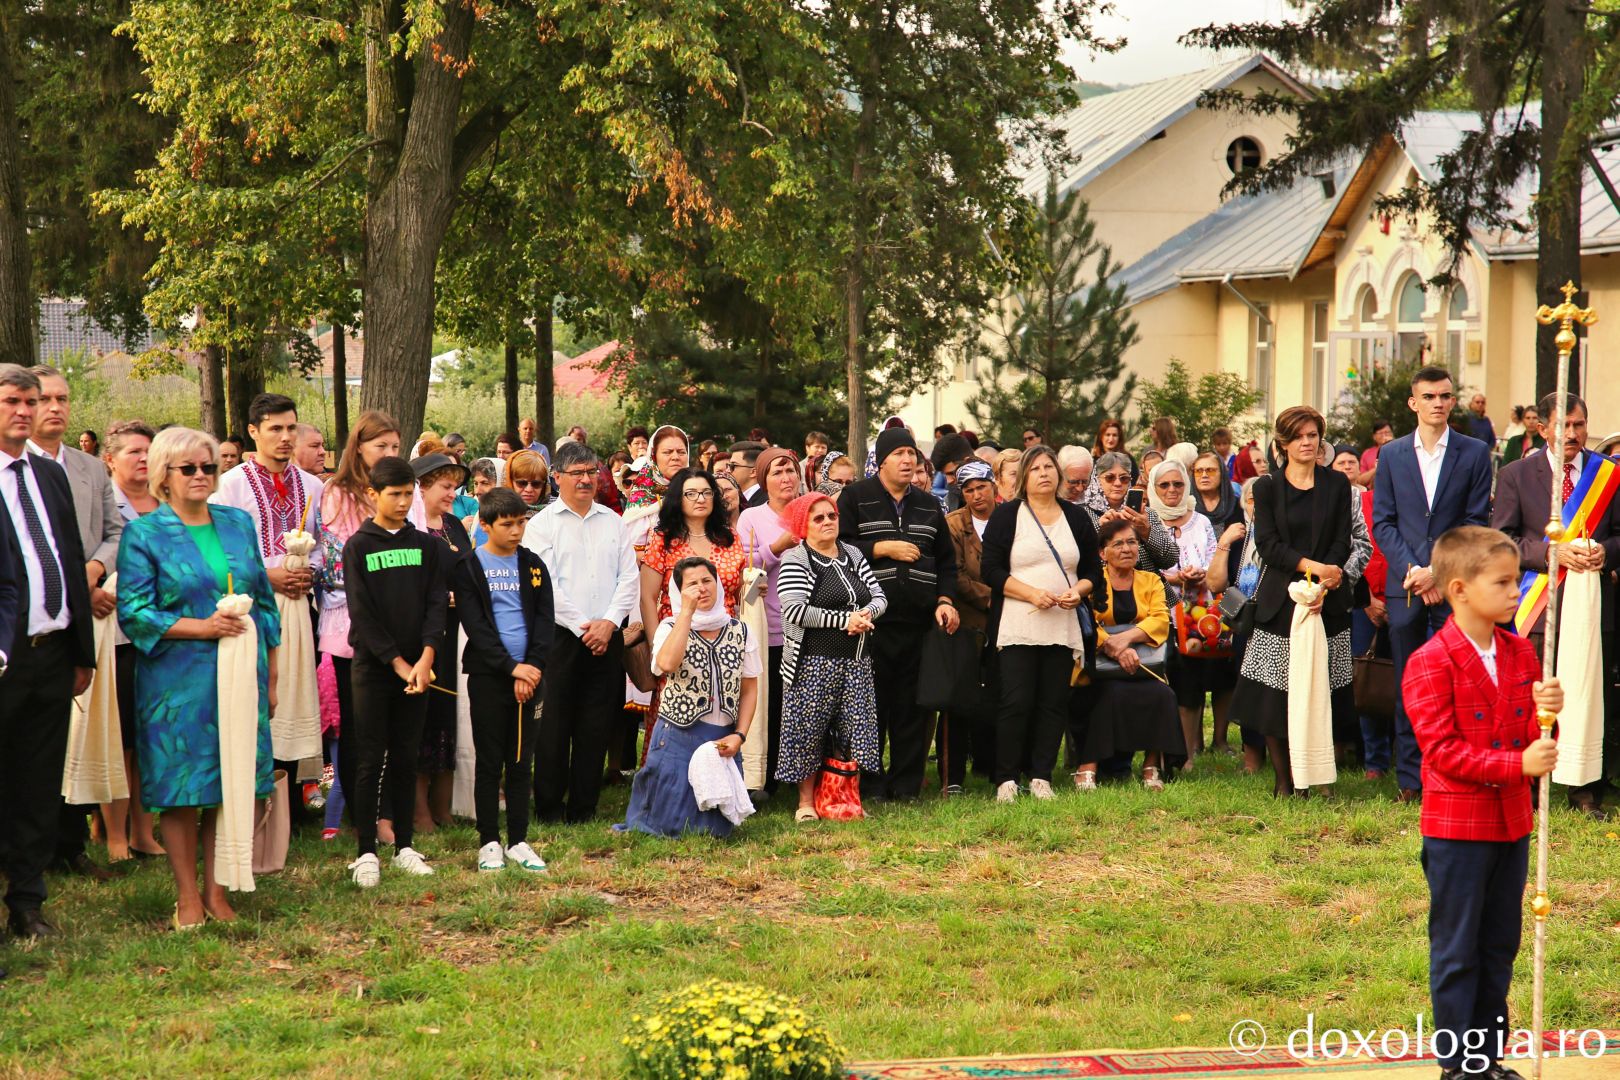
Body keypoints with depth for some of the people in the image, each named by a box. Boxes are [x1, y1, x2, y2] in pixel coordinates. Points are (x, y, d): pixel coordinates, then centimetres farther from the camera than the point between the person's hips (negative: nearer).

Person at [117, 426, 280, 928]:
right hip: (178, 682, -4)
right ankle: (187, 897, 7)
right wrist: (202, 627, -16)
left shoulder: (239, 524, 13)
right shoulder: (144, 535, 0)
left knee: (231, 781, 4)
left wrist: (270, 677, 12)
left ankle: (216, 889, 13)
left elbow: (264, 600, 16)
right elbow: (133, 612, -7)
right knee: (182, 787, -2)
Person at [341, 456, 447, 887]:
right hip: (372, 668, -3)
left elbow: (436, 604, 1)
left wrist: (426, 656, -14)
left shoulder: (426, 545, 8)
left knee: (406, 758, 8)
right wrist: (397, 662, -13)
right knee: (370, 761, -2)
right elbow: (362, 613, -7)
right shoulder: (358, 547, -1)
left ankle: (405, 846, 13)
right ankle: (366, 852, 1)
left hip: (417, 665, 3)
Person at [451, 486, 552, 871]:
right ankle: (489, 842, 7)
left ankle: (518, 842, 10)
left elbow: (545, 619, 5)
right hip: (488, 676, -3)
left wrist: (533, 666, -10)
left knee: (522, 762, 5)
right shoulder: (468, 567, -1)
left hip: (529, 675, 3)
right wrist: (511, 667, -15)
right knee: (490, 762, 1)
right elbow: (475, 624, -8)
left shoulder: (533, 565, 10)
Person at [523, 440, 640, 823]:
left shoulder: (614, 522, 13)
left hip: (607, 636, 3)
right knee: (555, 725, -2)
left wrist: (610, 622, -6)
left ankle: (584, 808, 11)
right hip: (560, 635, -3)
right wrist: (581, 626, -12)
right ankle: (549, 809, 5)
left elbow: (629, 577, 8)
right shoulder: (543, 524, 1)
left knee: (595, 727, 4)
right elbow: (545, 583, -7)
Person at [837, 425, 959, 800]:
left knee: (913, 706, 3)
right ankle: (869, 783, 5)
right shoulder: (855, 498, 5)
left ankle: (907, 784, 10)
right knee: (872, 703, -3)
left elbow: (946, 559, 21)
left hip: (919, 620, 4)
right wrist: (885, 548, -10)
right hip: (872, 619, -4)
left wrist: (945, 600, 6)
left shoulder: (928, 506, 19)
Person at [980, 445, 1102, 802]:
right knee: (1016, 703, -9)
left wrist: (1079, 591, -4)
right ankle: (1006, 779, -2)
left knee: (1054, 703, 1)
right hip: (1016, 628, -3)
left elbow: (1094, 571, 17)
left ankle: (1041, 777, 8)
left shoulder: (1077, 518, 14)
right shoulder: (1006, 516, 3)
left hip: (1063, 628, 4)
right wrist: (1032, 593, -14)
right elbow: (992, 570, -4)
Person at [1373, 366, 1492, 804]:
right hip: (1404, 585, 2)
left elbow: (1476, 521, 0)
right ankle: (1411, 780, 9)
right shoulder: (1391, 454, 10)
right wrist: (1411, 569, -7)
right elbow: (1382, 522, 7)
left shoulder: (1474, 453, 4)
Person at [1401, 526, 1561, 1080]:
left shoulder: (1520, 654, 6)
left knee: (1500, 945, 13)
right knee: (1456, 951, 2)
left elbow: (1530, 738, 10)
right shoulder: (1430, 664, -15)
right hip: (1457, 826, -7)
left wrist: (1547, 713, -13)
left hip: (1512, 822, 7)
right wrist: (1516, 765, -24)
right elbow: (1443, 750, -18)